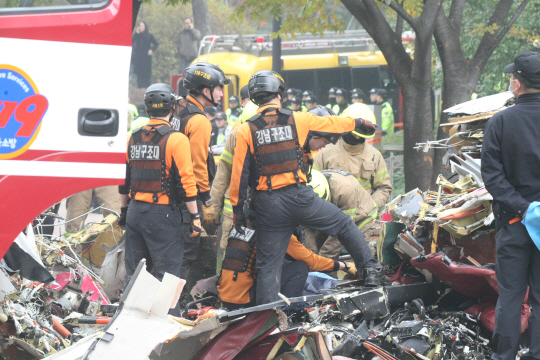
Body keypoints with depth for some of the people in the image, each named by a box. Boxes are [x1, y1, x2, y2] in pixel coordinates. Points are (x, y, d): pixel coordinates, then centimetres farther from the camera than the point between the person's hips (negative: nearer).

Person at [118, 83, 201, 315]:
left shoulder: (134, 138, 8)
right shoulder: (176, 140, -10)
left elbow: (124, 178, 14)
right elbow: (185, 181, -13)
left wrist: (124, 210, 24)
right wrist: (194, 216, -9)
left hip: (135, 212, 6)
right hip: (162, 214, -6)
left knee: (134, 272, 14)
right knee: (167, 272, -2)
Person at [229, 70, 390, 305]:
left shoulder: (246, 131, 0)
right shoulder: (298, 120, 1)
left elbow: (240, 174, -2)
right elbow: (333, 123, 16)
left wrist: (238, 209, 5)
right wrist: (358, 123, 35)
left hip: (268, 206, 1)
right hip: (299, 196, -1)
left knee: (268, 265, 7)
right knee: (344, 224, 21)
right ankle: (371, 270, 20)